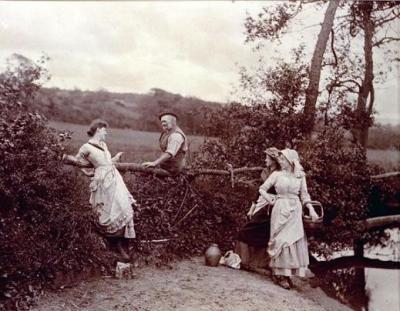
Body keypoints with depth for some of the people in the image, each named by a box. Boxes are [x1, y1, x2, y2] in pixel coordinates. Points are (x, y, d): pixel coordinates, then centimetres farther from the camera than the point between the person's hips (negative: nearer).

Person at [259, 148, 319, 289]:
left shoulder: (300, 175, 6)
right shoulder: (276, 174, 0)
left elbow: (304, 194, 9)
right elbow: (262, 189, 3)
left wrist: (311, 209, -1)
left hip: (295, 211, 3)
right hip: (280, 210, -2)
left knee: (294, 241, 3)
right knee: (281, 241, -3)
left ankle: (287, 273, 15)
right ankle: (279, 274, 5)